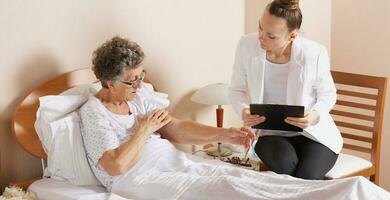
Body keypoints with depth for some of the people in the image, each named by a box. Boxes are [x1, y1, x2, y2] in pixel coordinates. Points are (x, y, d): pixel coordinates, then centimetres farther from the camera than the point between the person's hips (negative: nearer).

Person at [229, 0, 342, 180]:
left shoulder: (314, 54, -17)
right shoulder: (247, 46, -12)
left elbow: (327, 94, 0)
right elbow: (237, 90, 2)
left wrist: (316, 115, -22)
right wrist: (243, 111, -20)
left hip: (314, 133, -1)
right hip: (270, 134, 1)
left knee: (305, 178, -30)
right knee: (284, 164, -32)